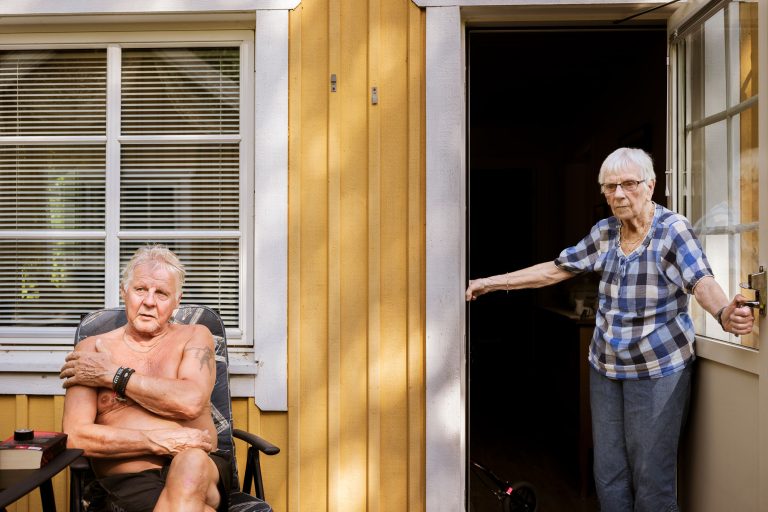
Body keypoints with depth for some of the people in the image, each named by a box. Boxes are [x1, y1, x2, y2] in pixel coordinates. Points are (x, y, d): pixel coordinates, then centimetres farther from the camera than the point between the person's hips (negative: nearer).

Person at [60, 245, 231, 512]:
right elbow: (75, 436, -1)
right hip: (127, 483, -2)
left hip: (201, 469, 2)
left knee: (191, 463, -35)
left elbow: (191, 402, -7)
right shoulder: (92, 349, 12)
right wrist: (160, 441, -10)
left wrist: (114, 375, -3)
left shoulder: (194, 337, 13)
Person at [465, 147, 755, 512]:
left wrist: (724, 313, -47)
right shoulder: (603, 232, 5)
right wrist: (492, 282, 7)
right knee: (608, 472, 12)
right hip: (605, 367, 5)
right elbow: (555, 269, 9)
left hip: (658, 370, -5)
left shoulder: (673, 229, -10)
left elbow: (701, 281, -24)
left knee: (651, 475, 0)